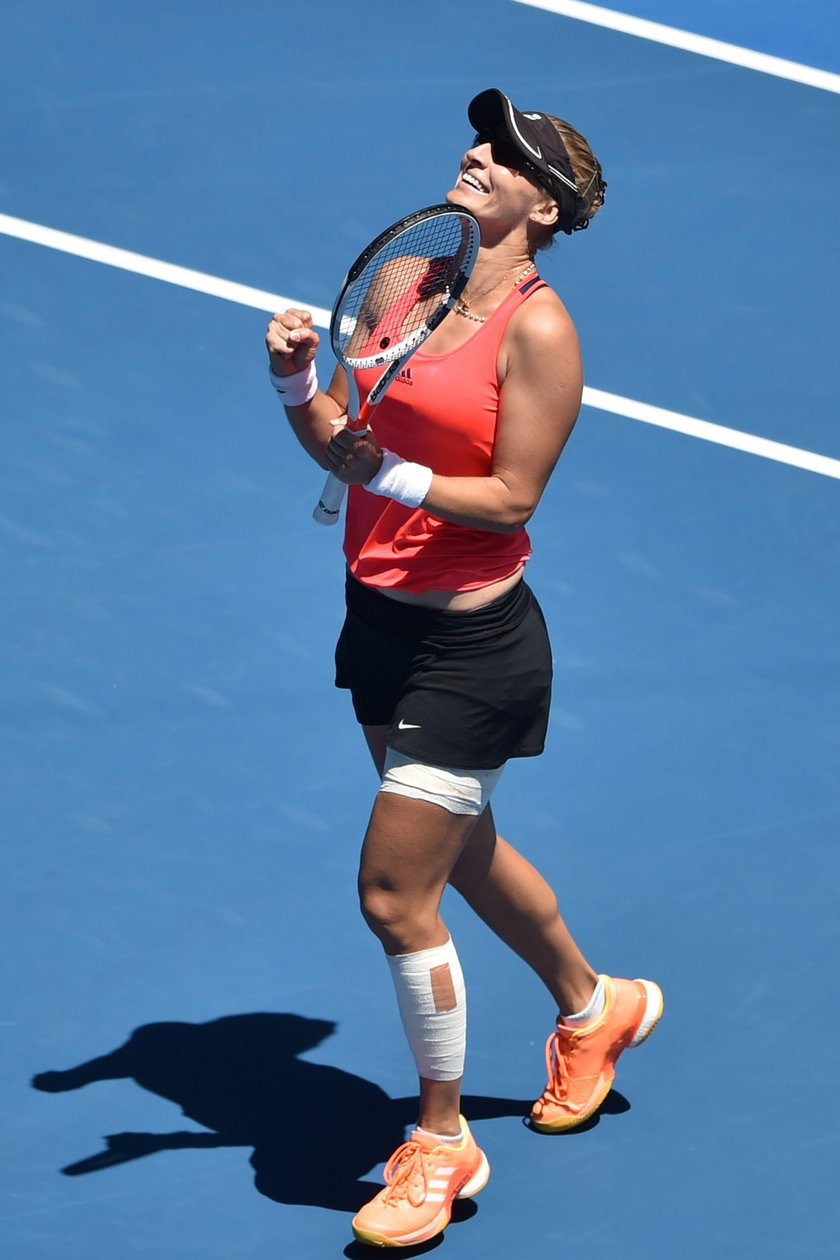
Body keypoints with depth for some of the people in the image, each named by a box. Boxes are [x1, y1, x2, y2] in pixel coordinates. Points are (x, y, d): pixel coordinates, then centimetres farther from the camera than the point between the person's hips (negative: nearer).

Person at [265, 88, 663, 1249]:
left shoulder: (537, 328, -17)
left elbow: (512, 496, -18)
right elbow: (336, 441, 6)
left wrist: (397, 480, -30)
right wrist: (295, 378, -12)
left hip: (472, 644, -8)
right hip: (383, 622, 8)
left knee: (395, 894, -5)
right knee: (464, 855, 24)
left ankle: (442, 1143, 13)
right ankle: (594, 1009, 50)